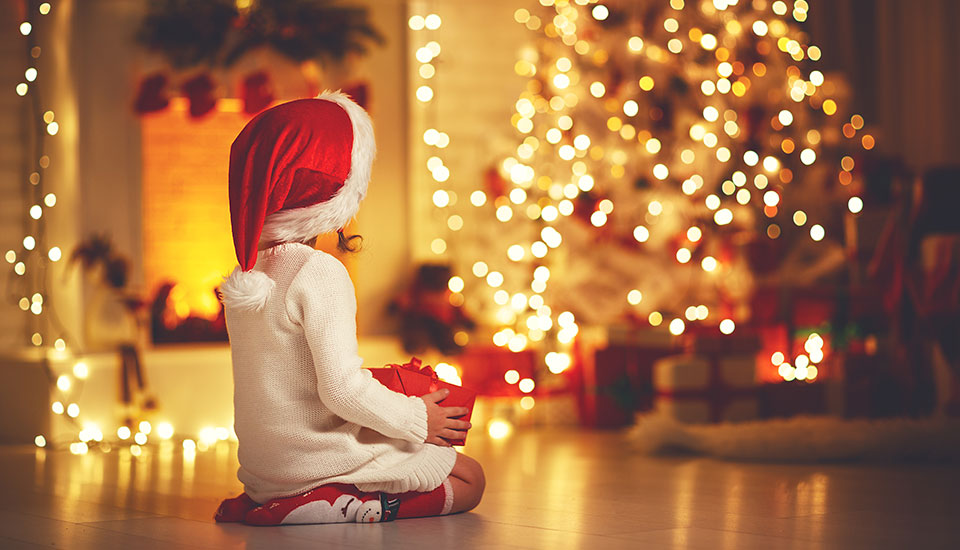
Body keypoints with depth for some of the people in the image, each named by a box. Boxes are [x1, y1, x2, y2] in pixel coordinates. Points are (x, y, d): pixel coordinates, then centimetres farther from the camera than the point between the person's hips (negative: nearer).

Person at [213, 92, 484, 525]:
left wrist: (377, 382, 19)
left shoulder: (247, 273, 7)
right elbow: (342, 389, -23)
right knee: (468, 479, 2)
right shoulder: (321, 274, -19)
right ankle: (351, 505, -13)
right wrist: (415, 419, -9)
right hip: (322, 455, -8)